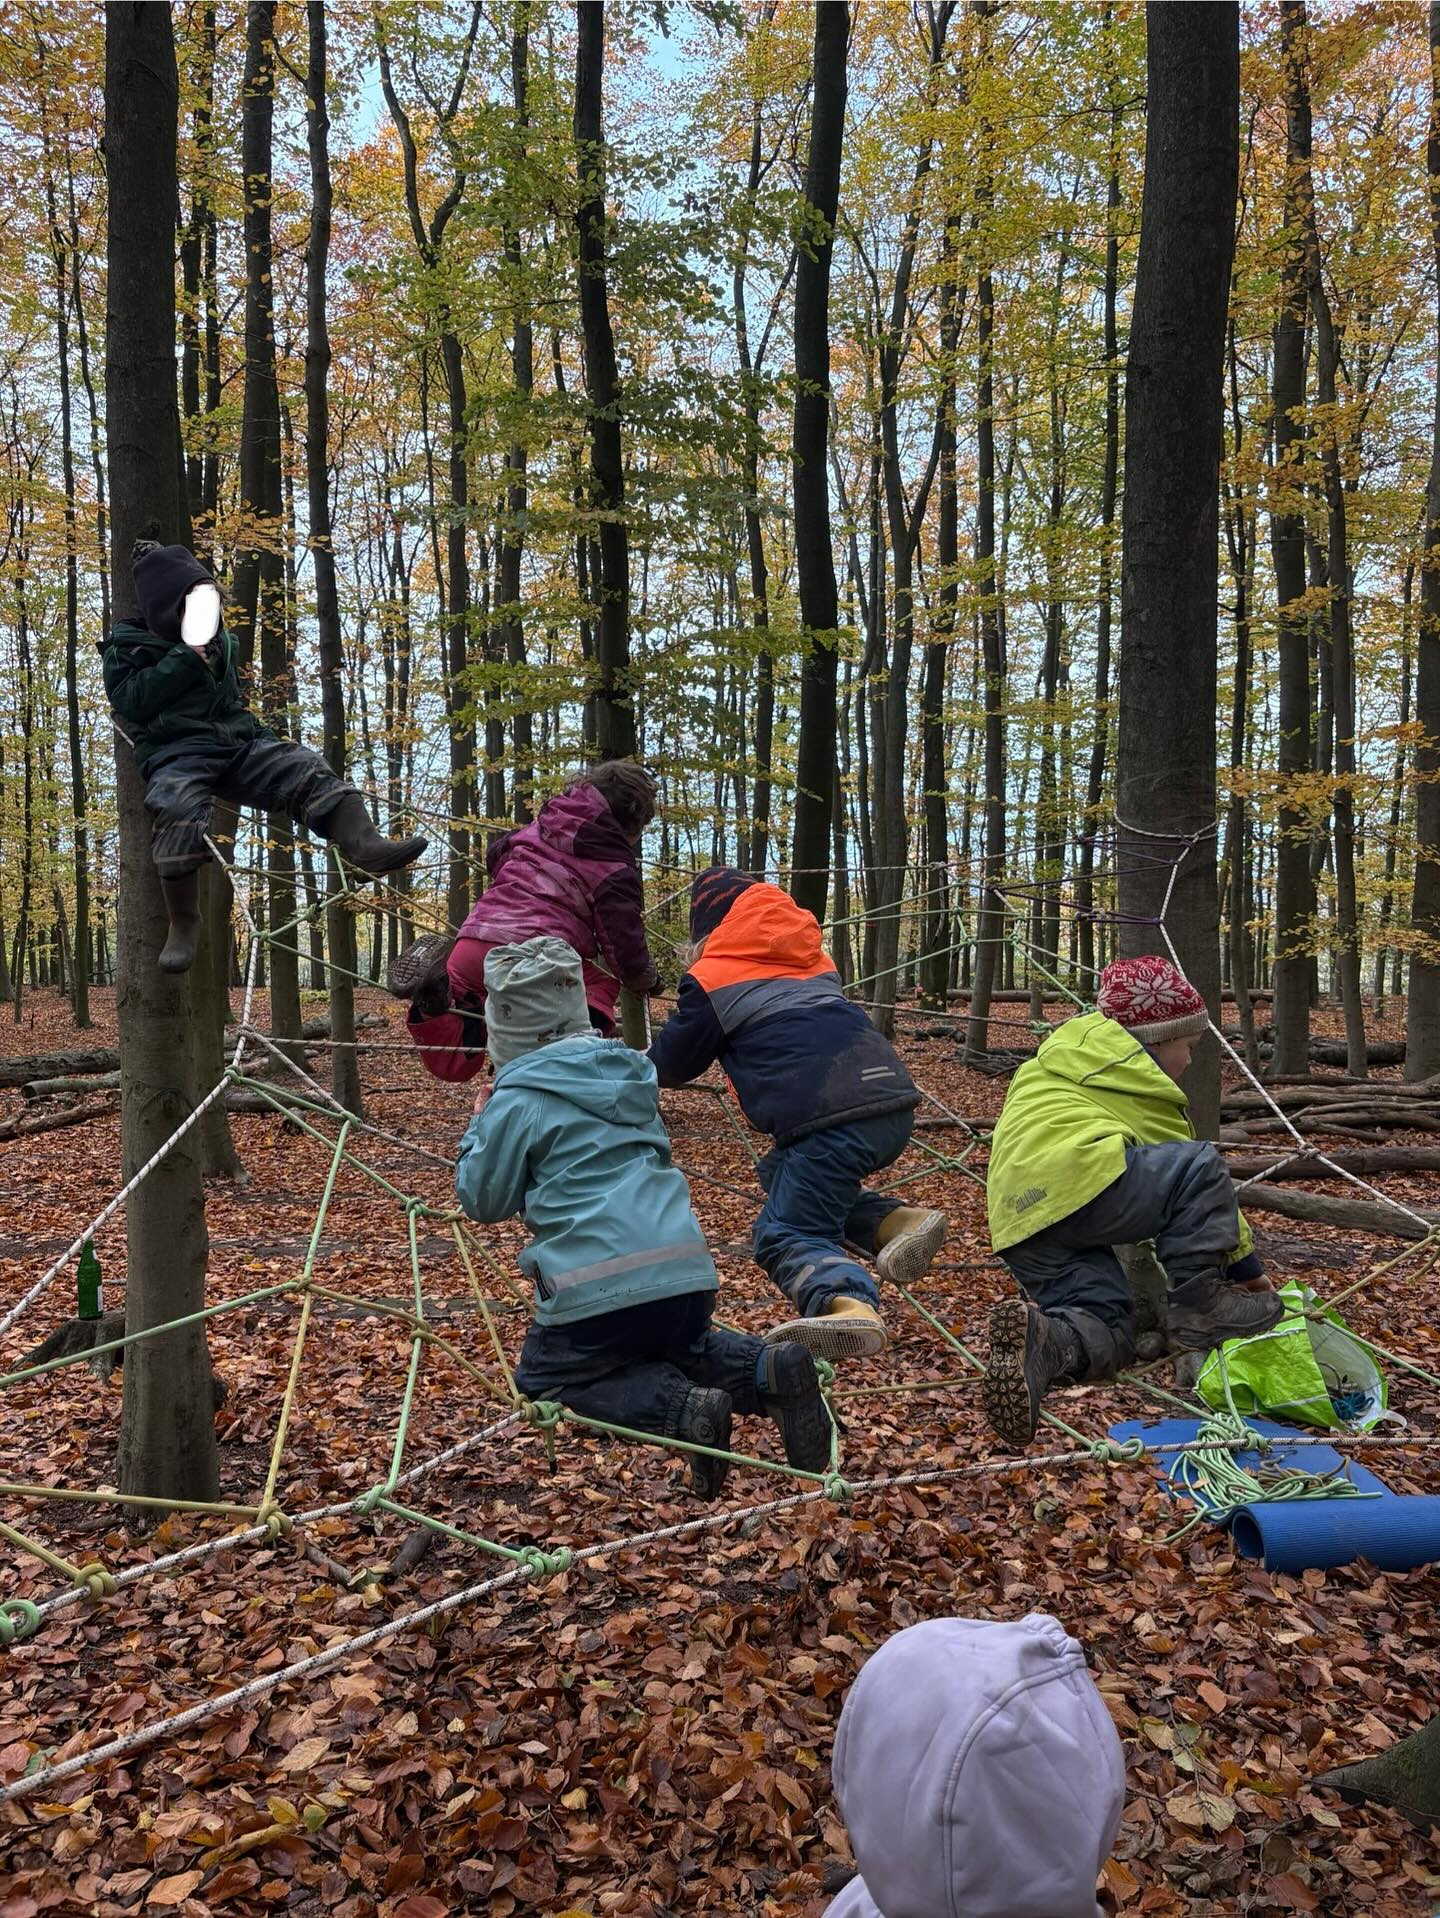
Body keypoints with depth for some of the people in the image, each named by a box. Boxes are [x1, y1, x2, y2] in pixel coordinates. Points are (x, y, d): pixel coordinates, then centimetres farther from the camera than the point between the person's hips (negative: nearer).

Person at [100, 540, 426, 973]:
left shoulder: (216, 640, 26)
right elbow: (130, 702, -7)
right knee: (179, 812, -36)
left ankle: (367, 847, -38)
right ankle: (183, 928, -30)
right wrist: (183, 661, -10)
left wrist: (266, 740, 21)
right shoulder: (124, 645, 9)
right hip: (176, 754, -5)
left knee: (304, 769, -21)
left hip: (236, 744, 5)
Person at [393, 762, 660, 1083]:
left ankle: (438, 982, -8)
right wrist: (647, 979, 22)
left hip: (470, 948, 5)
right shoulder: (615, 867, 0)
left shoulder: (538, 827, 18)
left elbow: (495, 856, 37)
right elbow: (625, 949, 0)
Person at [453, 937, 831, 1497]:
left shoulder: (515, 1100, -3)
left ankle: (683, 1407, -10)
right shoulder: (629, 1075, 17)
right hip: (687, 1270, 7)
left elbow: (483, 1201, 5)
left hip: (598, 1286, -6)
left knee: (542, 1375, 19)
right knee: (679, 1348, 34)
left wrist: (478, 1127, 21)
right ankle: (767, 1370, -1)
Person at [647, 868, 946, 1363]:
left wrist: (642, 1065, 41)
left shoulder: (712, 978, 8)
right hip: (893, 1099, 7)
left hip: (834, 1117, -7)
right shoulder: (809, 957, 27)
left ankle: (846, 1304, -32)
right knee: (784, 1175, 27)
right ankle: (893, 1221, 6)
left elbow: (672, 1064, 18)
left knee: (786, 1234, -1)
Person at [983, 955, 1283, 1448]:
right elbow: (1198, 1182, 18)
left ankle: (1038, 1340, -24)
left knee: (1109, 1332, 7)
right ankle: (1198, 1303, 0)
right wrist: (1246, 1265, 27)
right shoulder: (1140, 1080, 13)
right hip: (1077, 1182, -7)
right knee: (1202, 1165, 5)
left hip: (1018, 1220, 7)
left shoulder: (1063, 1056, 35)